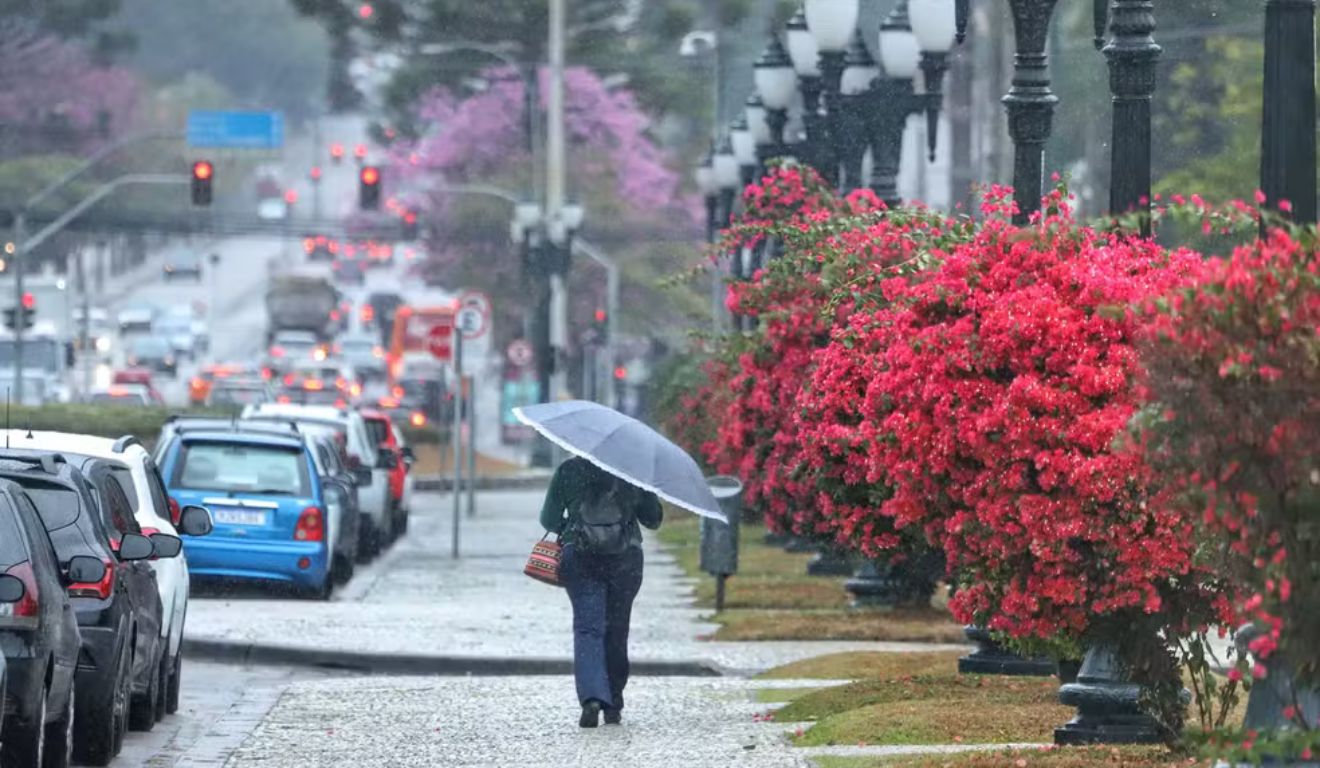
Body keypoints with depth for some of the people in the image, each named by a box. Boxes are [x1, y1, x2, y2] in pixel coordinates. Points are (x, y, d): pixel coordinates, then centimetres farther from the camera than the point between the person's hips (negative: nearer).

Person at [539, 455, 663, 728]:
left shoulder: (568, 471, 1)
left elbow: (549, 519, 5)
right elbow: (653, 519, 9)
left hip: (580, 558, -1)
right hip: (625, 559, 1)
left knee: (587, 628, -5)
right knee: (616, 631, 13)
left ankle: (592, 697, -26)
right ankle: (613, 706, 18)